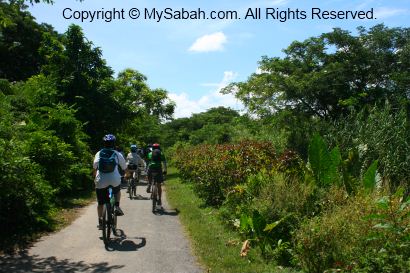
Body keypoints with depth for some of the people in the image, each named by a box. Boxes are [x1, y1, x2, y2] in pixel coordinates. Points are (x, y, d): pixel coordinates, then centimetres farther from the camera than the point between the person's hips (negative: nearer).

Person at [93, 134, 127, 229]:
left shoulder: (99, 153, 9)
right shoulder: (117, 154, 7)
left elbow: (94, 168, 1)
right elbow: (125, 168, 14)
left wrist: (95, 178, 16)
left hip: (101, 181, 1)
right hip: (115, 180, -1)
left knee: (100, 203, 15)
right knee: (117, 191, 32)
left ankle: (100, 221, 19)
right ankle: (116, 207, 13)